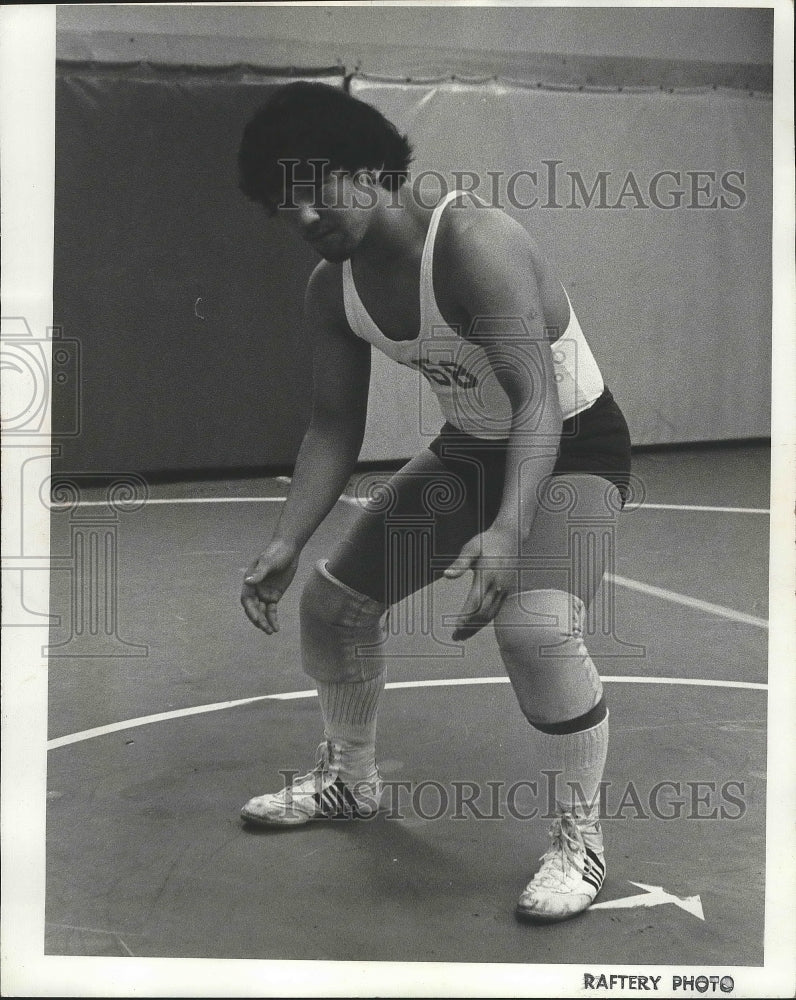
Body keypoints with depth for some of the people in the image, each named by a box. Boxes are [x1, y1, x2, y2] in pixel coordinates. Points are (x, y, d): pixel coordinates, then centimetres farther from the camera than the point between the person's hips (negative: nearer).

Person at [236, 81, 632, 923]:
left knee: (535, 627, -31)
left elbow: (537, 401, -38)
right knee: (331, 597, 8)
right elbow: (334, 428, -1)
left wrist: (507, 531, -52)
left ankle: (579, 838, -7)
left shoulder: (472, 243, -31)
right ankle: (349, 780, 34)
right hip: (470, 450, 8)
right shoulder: (330, 291, -7)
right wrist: (285, 544, -15)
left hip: (572, 446, -8)